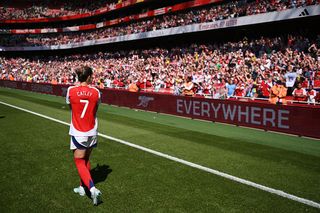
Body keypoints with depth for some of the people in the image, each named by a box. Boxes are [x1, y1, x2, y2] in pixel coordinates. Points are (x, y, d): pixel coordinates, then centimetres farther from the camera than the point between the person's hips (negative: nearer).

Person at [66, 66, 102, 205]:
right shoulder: (96, 92, -6)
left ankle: (92, 189, -10)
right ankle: (82, 187, 32)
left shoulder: (71, 90, -10)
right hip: (92, 132, 3)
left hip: (78, 133, -3)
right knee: (85, 160, 19)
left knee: (79, 161, 5)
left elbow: (70, 106, 8)